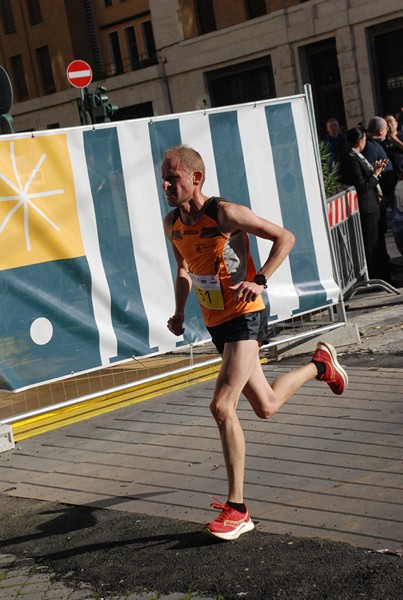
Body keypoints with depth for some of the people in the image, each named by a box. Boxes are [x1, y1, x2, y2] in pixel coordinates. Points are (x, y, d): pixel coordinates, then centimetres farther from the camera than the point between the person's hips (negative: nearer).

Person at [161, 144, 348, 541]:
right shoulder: (172, 224, 4)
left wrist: (260, 281, -24)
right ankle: (320, 366, 47)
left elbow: (284, 237, -12)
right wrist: (179, 313, 6)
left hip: (244, 318, -8)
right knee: (266, 407, 19)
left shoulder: (225, 214, -17)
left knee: (222, 407, -20)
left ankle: (236, 509, -11)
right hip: (216, 325, 8)